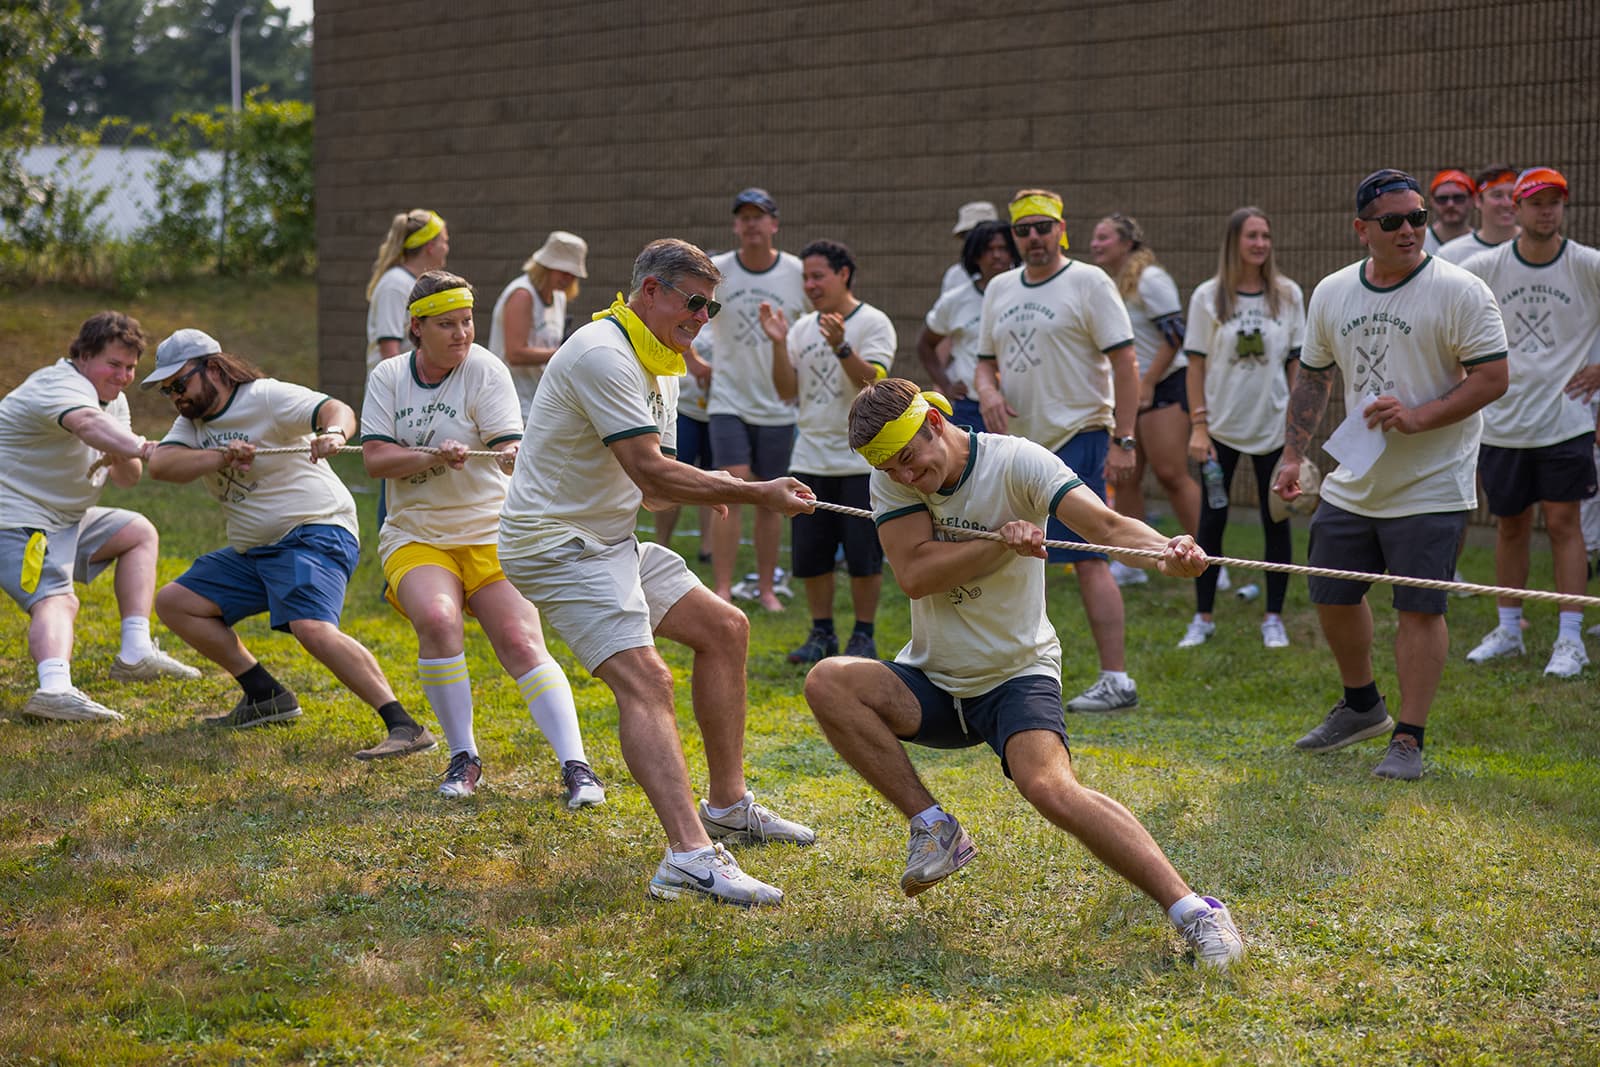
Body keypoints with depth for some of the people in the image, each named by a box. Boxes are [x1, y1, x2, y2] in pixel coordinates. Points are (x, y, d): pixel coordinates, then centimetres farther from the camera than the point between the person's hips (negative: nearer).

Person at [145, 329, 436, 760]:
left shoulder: (267, 397, -12)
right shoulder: (193, 420, 11)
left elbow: (338, 410, -27)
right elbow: (160, 465, -7)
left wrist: (333, 433, -51)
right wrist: (221, 457, -23)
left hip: (316, 534, -9)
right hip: (250, 551, 10)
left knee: (313, 629, -32)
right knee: (173, 603, 9)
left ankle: (405, 727, -36)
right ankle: (266, 696, 9)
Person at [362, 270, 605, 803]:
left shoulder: (485, 369, -6)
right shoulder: (389, 377, 4)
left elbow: (510, 449, -16)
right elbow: (375, 459, -6)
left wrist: (515, 456, -40)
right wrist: (434, 458, -23)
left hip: (488, 534, -1)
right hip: (415, 536, 1)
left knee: (522, 643, -17)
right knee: (437, 619, -26)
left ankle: (575, 766, -17)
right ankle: (463, 759, -13)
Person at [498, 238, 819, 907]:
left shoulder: (661, 370, 14)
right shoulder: (603, 355, -20)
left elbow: (653, 488, 17)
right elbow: (651, 474, -25)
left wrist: (705, 488, -3)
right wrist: (755, 494, -21)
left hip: (611, 541, 11)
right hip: (555, 544, -11)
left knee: (724, 628, 15)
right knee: (643, 677, -25)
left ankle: (726, 807, 24)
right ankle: (690, 854, -38)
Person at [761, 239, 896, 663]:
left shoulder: (873, 322, -4)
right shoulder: (802, 328, 11)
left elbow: (874, 382, -17)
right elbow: (787, 390, 5)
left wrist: (841, 346, -30)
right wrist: (779, 343, -7)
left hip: (861, 458, -5)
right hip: (810, 459, 5)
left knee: (863, 555, -2)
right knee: (810, 555, 7)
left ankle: (863, 636, 9)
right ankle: (822, 634, 18)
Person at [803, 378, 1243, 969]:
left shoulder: (1014, 462, -15)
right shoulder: (890, 478, -4)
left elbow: (1106, 524, -29)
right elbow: (914, 574, -17)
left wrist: (1164, 550, -50)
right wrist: (1000, 544, -30)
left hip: (1017, 674, -5)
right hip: (931, 683, 5)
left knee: (1050, 787, -32)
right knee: (827, 682, -22)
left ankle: (1192, 909, -27)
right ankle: (932, 827, -11)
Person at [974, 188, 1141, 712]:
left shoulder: (1089, 283, -5)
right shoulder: (1000, 289, 15)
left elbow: (1125, 364, -9)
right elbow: (987, 360, 22)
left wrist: (1122, 440, -16)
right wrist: (987, 390, -3)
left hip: (1078, 437, -7)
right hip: (1017, 442, 7)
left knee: (1088, 559, -12)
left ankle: (1116, 680, -12)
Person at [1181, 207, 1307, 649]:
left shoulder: (1288, 295, 1)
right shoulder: (1208, 297, -2)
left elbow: (1297, 363, 4)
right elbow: (1196, 364, 0)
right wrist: (1198, 426, -6)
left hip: (1274, 426, 1)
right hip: (1222, 426, -1)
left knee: (1276, 521, 4)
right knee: (1211, 521, 3)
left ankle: (1274, 618, 13)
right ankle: (1203, 617, 13)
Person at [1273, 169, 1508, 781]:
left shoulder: (1459, 291, -11)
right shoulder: (1331, 294, 7)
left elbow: (1492, 378, -14)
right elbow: (1312, 379, 17)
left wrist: (1418, 417, -23)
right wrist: (1293, 455, 9)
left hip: (1432, 487, -6)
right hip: (1351, 484, 6)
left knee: (1420, 608, -7)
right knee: (1332, 595, 14)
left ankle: (1408, 740, 2)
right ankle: (1362, 707, 35)